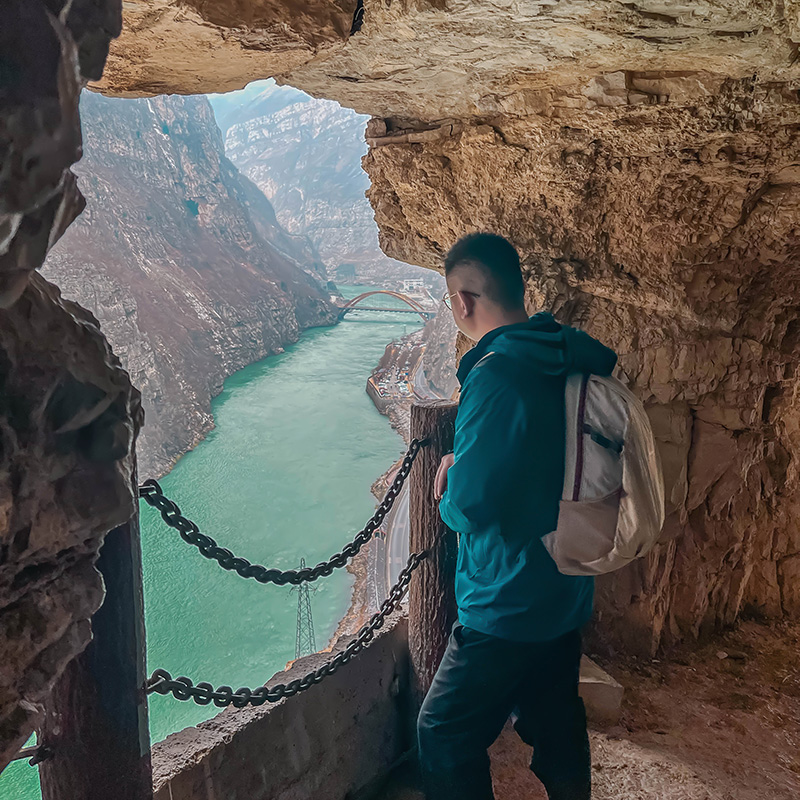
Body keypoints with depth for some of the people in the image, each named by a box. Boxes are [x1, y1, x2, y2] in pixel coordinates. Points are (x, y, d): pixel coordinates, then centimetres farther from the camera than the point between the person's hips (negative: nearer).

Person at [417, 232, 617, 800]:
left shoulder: (497, 374, -26)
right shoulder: (572, 362, 2)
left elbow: (471, 505, -27)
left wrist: (448, 492, -4)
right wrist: (467, 471, 9)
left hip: (511, 603, -9)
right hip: (568, 596, 9)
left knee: (445, 737, 9)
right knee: (557, 728, 25)